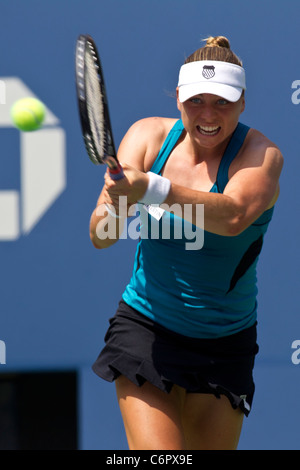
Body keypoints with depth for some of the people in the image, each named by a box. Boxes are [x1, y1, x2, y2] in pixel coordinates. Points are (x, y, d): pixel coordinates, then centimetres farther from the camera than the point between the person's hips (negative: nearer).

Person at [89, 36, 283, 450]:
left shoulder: (260, 153, -12)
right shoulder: (149, 136, -5)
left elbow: (232, 216, -35)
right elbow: (100, 237, -12)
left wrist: (152, 187, -49)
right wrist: (115, 205, -36)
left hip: (225, 345, 0)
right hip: (145, 327, 0)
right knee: (158, 452, -19)